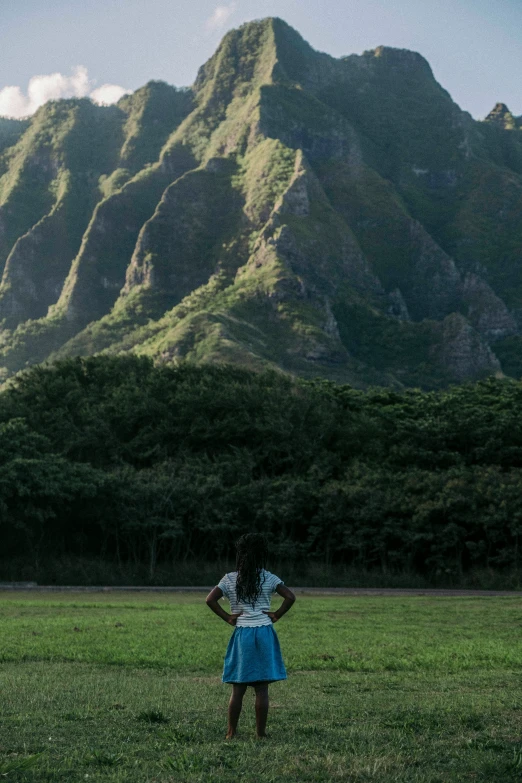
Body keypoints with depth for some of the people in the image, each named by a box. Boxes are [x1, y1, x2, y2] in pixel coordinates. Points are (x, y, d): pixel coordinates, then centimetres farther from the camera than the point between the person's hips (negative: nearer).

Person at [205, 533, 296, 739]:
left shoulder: (230, 579, 1)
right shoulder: (268, 578, -1)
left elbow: (210, 600, -8)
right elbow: (290, 597, -10)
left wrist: (227, 617, 0)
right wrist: (276, 615, 0)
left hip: (242, 635, 1)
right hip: (264, 634, -1)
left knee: (238, 688, 7)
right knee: (262, 689, 3)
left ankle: (231, 733, 9)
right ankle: (260, 733, 7)